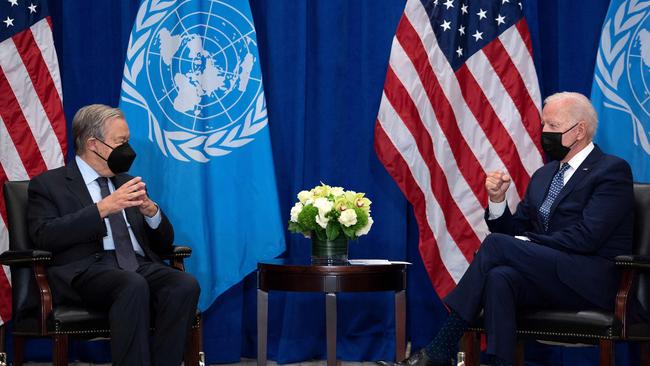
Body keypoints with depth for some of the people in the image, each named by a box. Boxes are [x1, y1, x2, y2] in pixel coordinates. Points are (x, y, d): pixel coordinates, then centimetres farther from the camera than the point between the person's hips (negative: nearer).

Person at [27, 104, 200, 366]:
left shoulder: (126, 182, 26)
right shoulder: (49, 184, 10)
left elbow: (164, 244, 24)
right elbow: (43, 236, -8)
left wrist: (150, 211, 1)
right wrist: (103, 208, -13)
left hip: (141, 265, 5)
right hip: (87, 270, -5)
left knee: (186, 285, -27)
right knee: (134, 286, -37)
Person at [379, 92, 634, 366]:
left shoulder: (613, 170, -2)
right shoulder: (543, 175, 22)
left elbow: (585, 237, -14)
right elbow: (516, 232, 19)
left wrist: (526, 242, -11)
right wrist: (497, 200, 1)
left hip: (591, 281, -6)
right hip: (549, 282, 6)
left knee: (496, 244, -23)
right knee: (499, 278, -30)